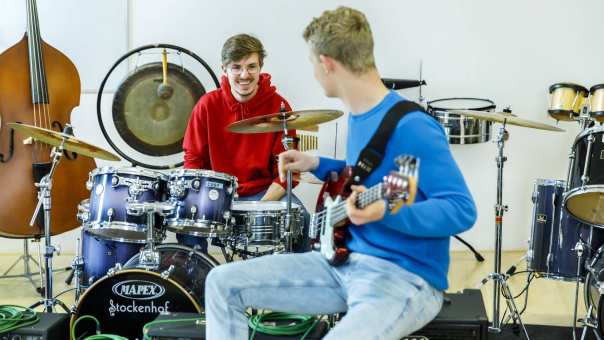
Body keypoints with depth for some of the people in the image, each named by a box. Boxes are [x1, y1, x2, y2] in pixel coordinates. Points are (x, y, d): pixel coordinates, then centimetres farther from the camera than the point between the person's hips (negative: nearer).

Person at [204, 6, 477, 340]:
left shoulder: (411, 126, -19)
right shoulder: (358, 115, 10)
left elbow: (462, 210, -21)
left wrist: (385, 212, -33)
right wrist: (316, 165, 16)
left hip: (405, 276, -9)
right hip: (345, 259, 9)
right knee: (223, 283, 3)